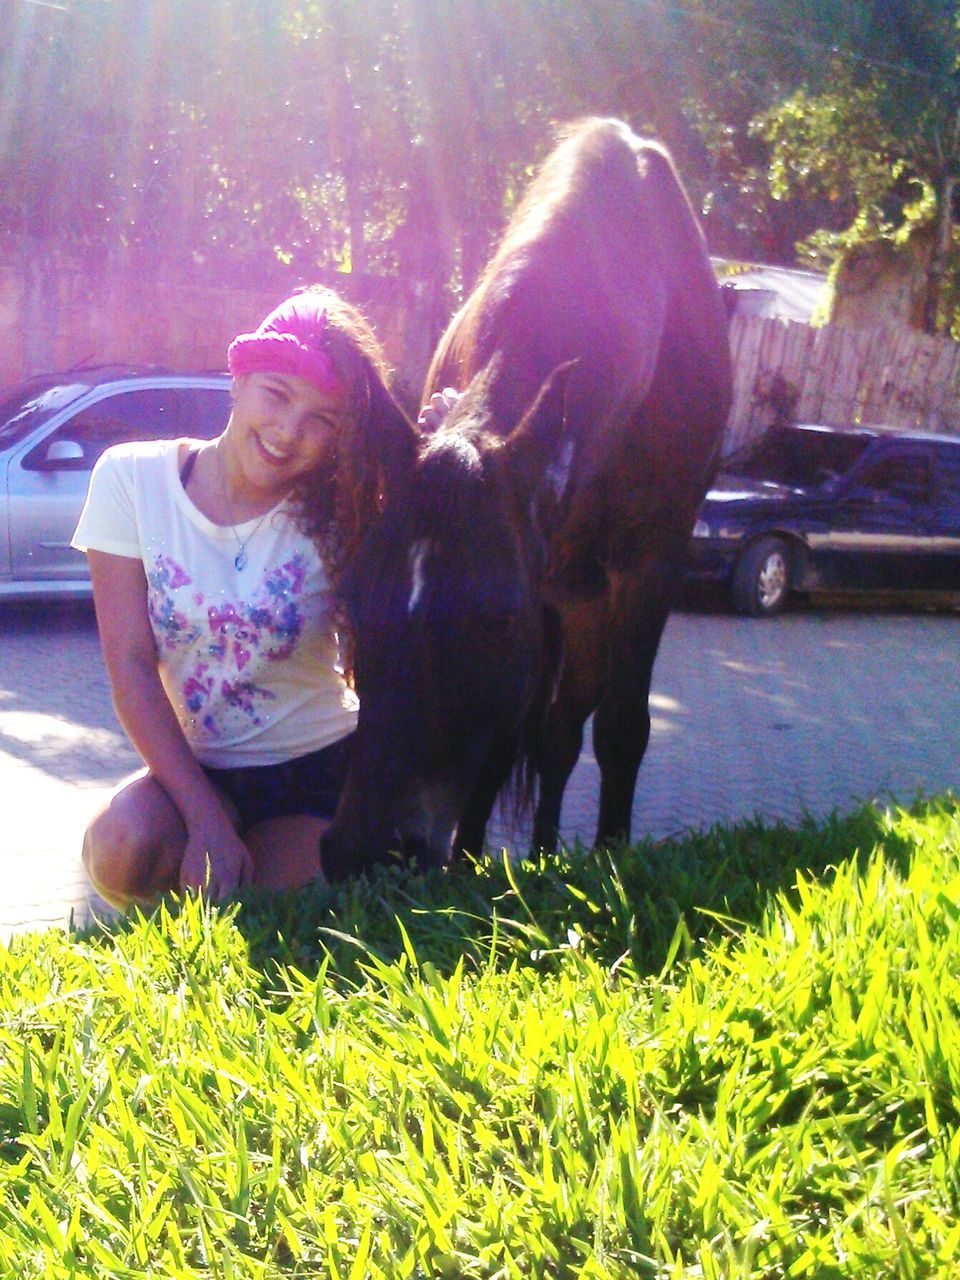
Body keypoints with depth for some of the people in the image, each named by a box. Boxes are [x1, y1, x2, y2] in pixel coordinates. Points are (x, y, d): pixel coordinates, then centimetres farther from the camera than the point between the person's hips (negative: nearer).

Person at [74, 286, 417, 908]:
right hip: (196, 764, 0)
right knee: (123, 852, -30)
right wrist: (207, 819, -22)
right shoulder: (133, 478, -11)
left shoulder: (336, 512, -8)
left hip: (318, 767, 0)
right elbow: (131, 665, -14)